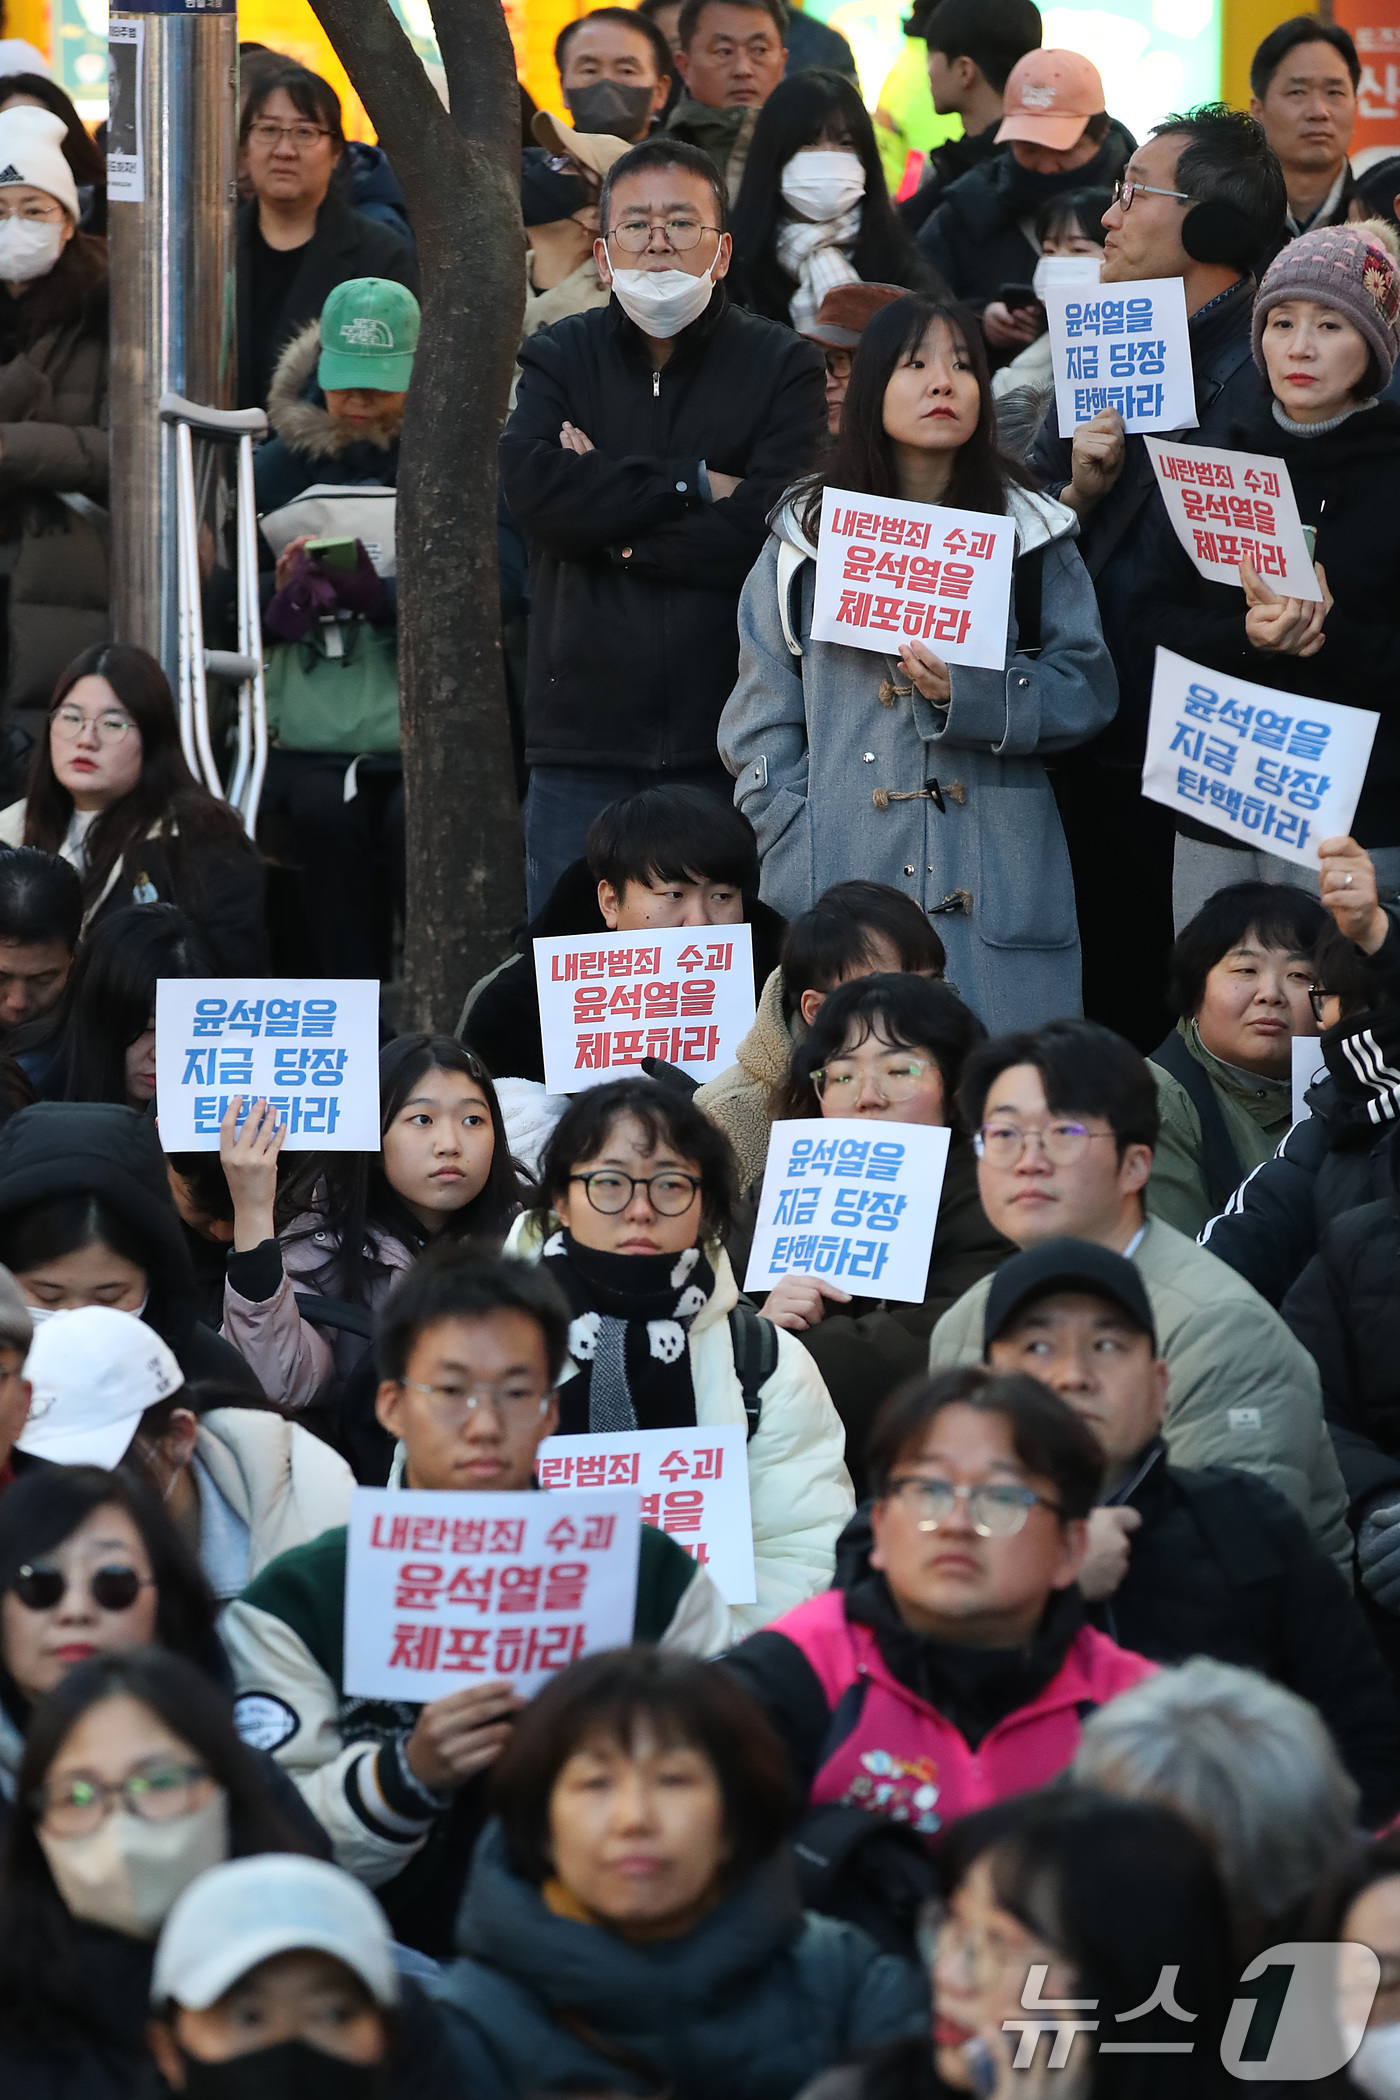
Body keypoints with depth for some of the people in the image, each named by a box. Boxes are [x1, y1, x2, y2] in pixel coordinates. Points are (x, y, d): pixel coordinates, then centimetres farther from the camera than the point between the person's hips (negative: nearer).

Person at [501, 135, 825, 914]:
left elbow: (769, 529, -10)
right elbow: (532, 487, -9)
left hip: (729, 742, -2)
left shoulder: (783, 367, 4)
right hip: (584, 744, 2)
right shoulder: (559, 360, 11)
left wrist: (611, 523, -6)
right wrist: (695, 485, -9)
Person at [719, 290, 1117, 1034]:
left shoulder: (1032, 533, 11)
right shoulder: (807, 534, 10)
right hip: (842, 882, 0)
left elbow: (1087, 689, 4)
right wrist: (802, 856, -3)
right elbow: (760, 724, 8)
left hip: (998, 885, 0)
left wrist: (972, 697, -13)